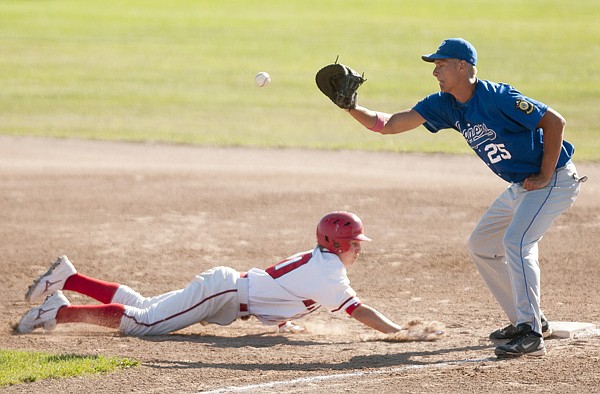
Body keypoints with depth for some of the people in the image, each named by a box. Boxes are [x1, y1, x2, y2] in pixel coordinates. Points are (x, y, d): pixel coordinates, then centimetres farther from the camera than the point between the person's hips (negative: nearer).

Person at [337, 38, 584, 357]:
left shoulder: (496, 98, -25)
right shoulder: (445, 105, 0)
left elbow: (554, 121, -25)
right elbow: (388, 124, -4)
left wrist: (544, 177, -23)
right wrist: (351, 108, -20)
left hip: (555, 179, -10)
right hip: (520, 187, 10)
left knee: (516, 242, -25)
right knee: (481, 246, 14)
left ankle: (531, 335, -23)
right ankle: (528, 320, 22)